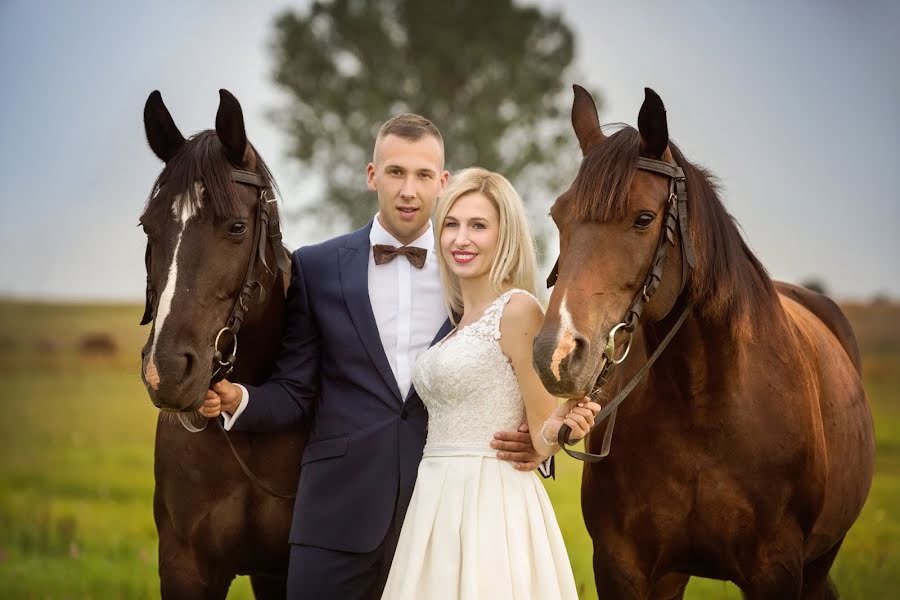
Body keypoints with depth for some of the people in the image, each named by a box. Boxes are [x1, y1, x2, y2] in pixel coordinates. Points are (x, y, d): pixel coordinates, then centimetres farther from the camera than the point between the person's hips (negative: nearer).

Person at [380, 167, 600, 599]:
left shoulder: (519, 309, -9)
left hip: (489, 509, -8)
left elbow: (540, 439, -12)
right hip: (437, 506, 8)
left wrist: (559, 427, -30)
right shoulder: (459, 321, 14)